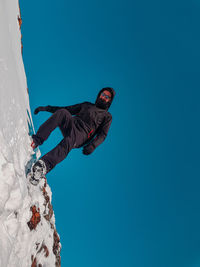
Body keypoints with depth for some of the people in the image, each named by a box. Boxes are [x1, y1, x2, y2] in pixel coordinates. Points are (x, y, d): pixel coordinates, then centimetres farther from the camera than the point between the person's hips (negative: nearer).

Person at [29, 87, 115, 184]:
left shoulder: (107, 116, 23)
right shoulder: (86, 105, 34)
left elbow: (103, 134, 9)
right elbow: (67, 108, 31)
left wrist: (93, 145, -12)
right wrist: (47, 108, 21)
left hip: (82, 134, -3)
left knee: (68, 142, -37)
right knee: (62, 112, -29)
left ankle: (44, 166, -52)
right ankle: (37, 139, -39)